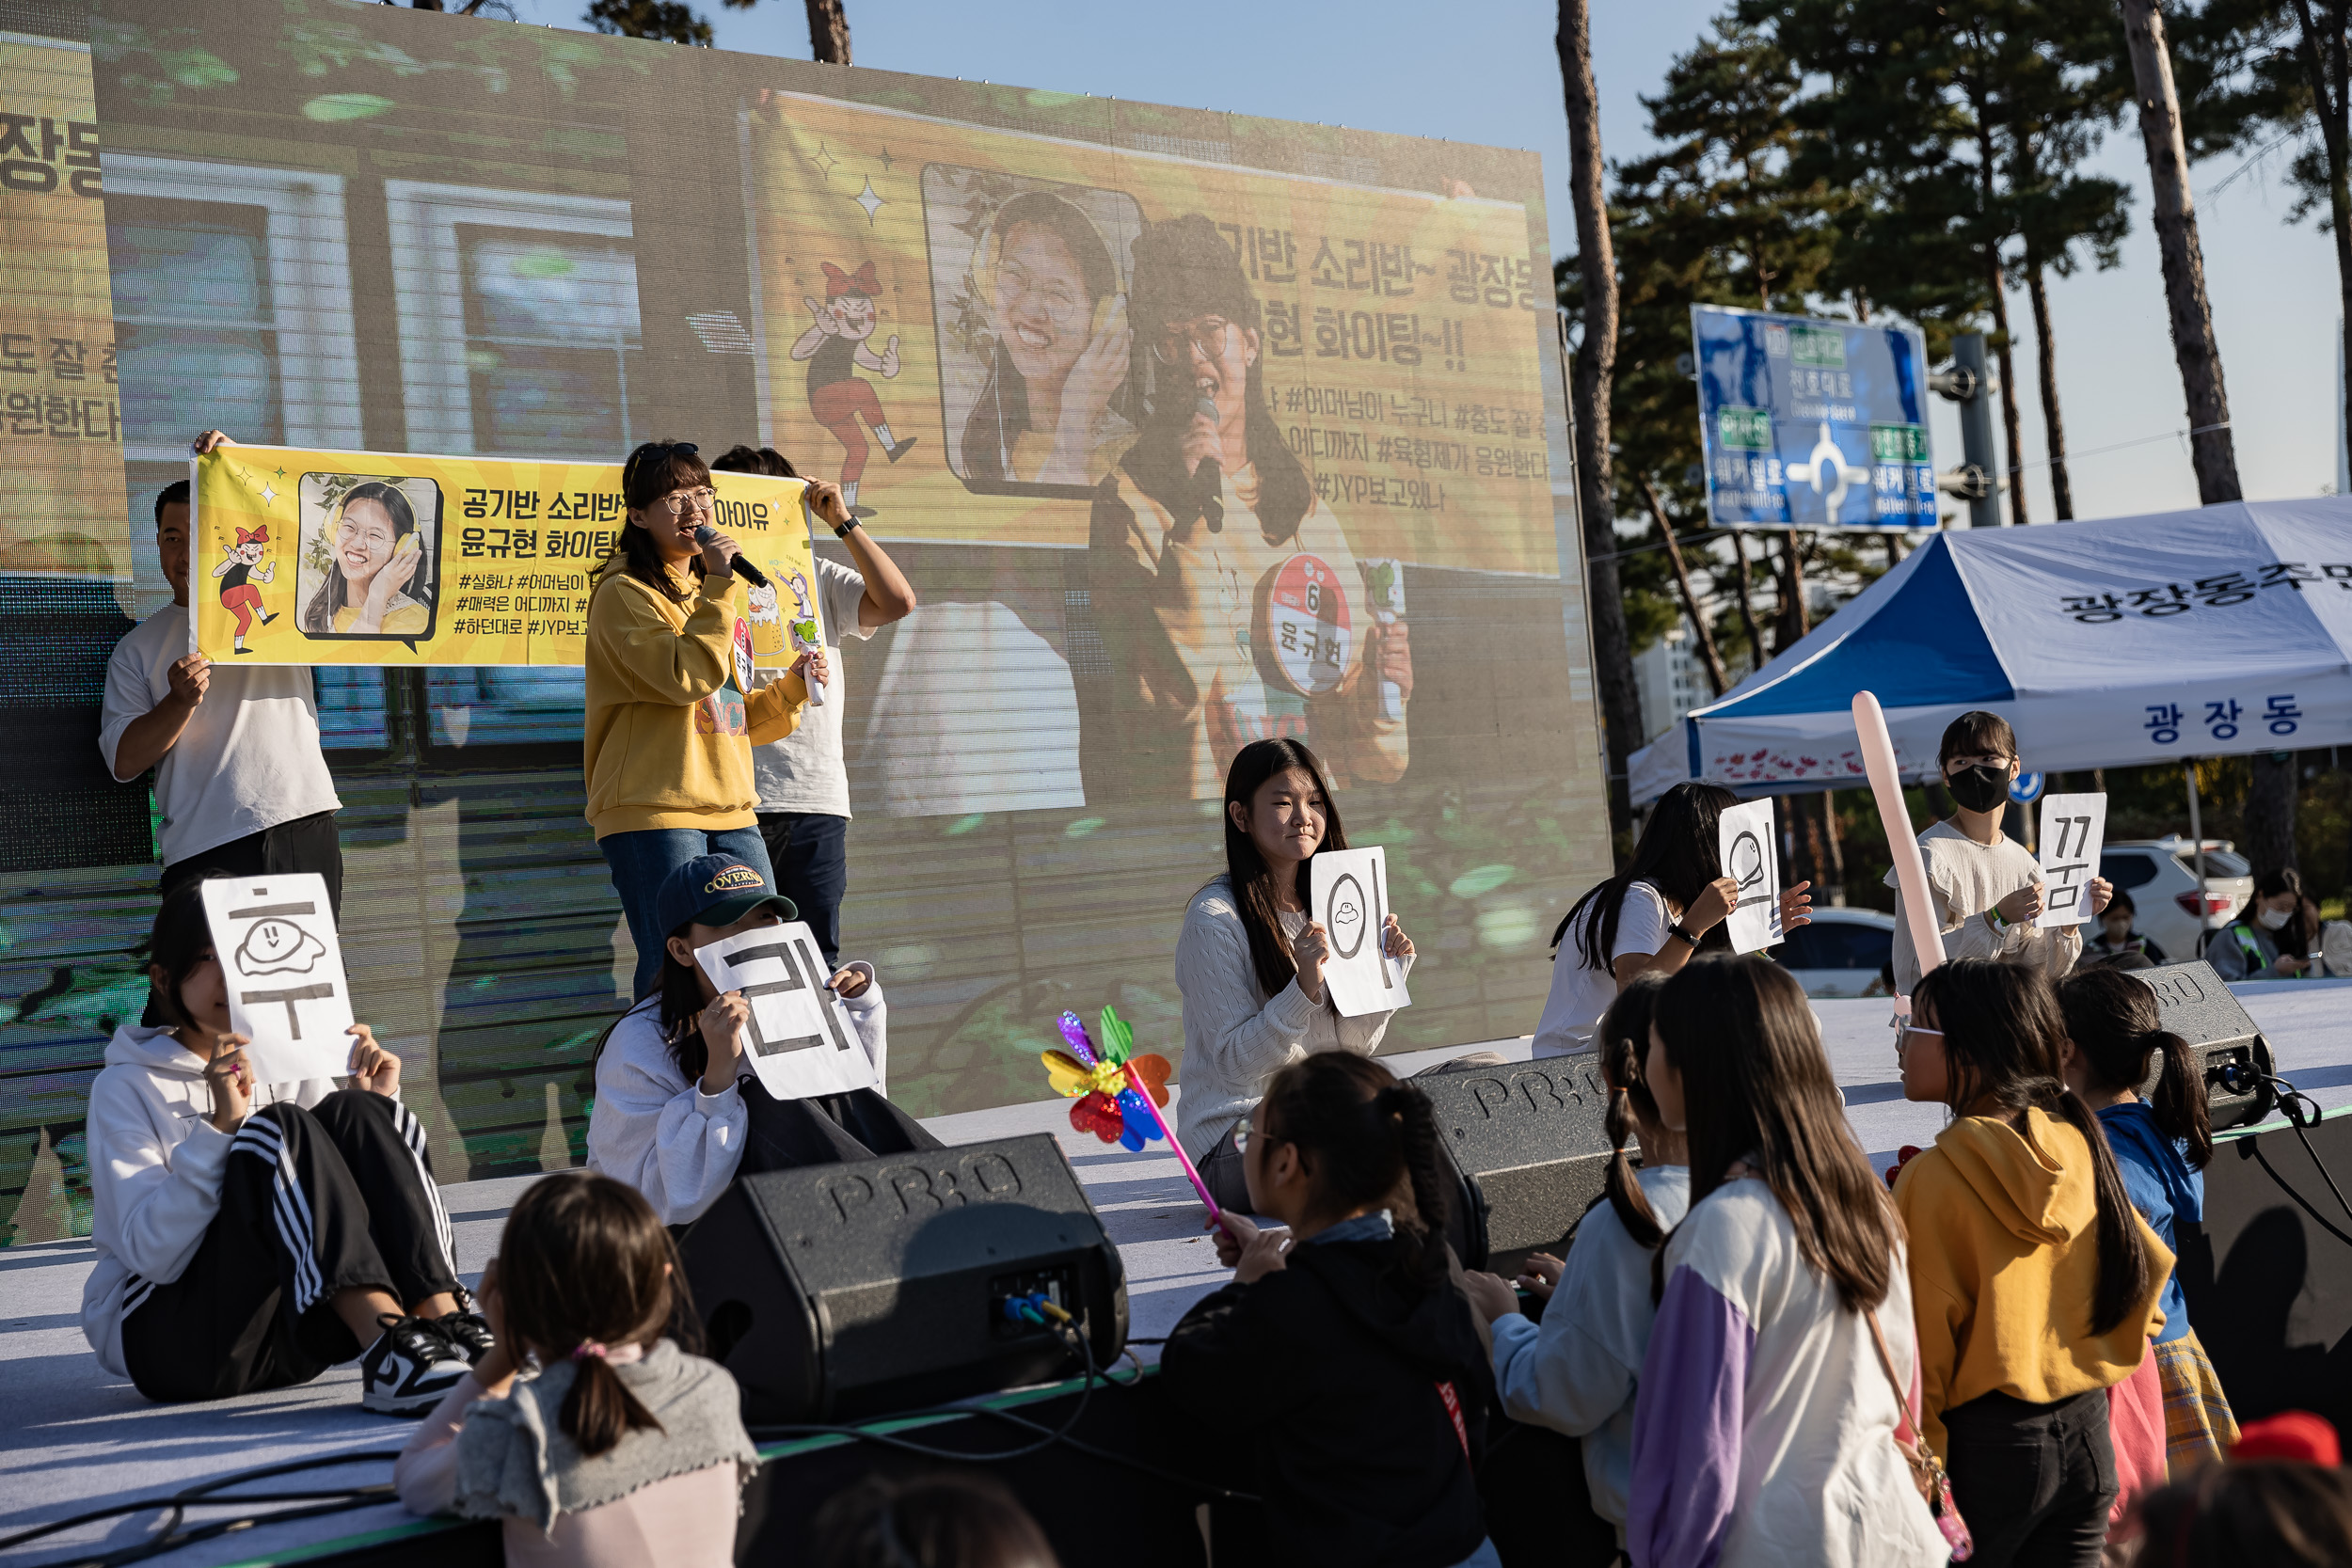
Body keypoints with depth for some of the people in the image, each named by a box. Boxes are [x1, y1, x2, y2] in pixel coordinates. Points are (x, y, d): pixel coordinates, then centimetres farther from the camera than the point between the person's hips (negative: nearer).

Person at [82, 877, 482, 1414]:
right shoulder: (126, 1087, -1)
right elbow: (153, 1255, -15)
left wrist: (373, 1111, -5)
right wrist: (222, 1126, -25)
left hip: (288, 1339, 4)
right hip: (168, 1338, -4)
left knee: (354, 1114, -16)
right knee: (278, 1131, -26)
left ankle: (444, 1323, -34)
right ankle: (386, 1350, -43)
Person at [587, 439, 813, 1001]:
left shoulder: (709, 593, 21)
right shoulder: (624, 594, -5)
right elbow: (688, 677, -20)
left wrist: (791, 688, 9)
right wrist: (718, 586, -15)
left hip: (731, 811, 8)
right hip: (653, 813, -8)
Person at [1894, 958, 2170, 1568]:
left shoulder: (1932, 1181, -17)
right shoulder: (2079, 1146, 1)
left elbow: (1918, 1347, -14)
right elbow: (2147, 1266, 12)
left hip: (1986, 1447, -6)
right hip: (2088, 1437, 6)